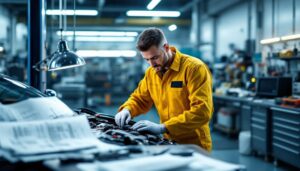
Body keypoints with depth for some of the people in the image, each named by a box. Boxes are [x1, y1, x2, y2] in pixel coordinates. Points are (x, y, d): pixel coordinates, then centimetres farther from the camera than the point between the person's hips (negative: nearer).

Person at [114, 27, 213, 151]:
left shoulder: (194, 68, -15)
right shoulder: (151, 72, 5)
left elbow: (202, 111, -24)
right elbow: (139, 99, 20)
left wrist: (163, 127, -28)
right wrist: (127, 110, -3)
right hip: (168, 143, 6)